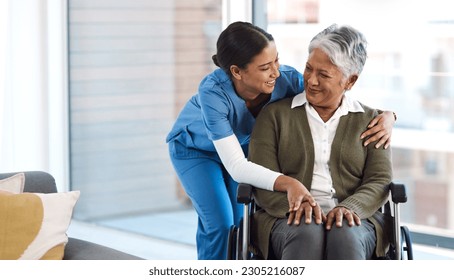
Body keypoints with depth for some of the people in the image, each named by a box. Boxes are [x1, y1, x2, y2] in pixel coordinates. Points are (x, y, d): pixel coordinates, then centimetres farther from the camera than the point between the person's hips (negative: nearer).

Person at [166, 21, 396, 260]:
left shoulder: (286, 79, -33)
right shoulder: (213, 91, -42)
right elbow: (236, 166, -44)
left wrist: (386, 115, -40)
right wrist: (288, 183, -59)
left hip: (242, 143, 4)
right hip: (195, 148, -3)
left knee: (241, 221, 2)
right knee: (219, 224, -15)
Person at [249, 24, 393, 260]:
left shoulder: (370, 120, 16)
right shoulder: (275, 114, 13)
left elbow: (380, 181, 5)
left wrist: (348, 208, -16)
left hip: (353, 221, 1)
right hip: (288, 219, 0)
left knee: (345, 236, -36)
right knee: (307, 234, -37)